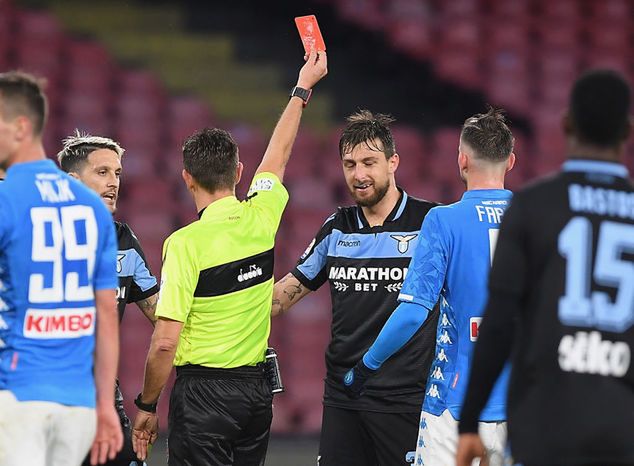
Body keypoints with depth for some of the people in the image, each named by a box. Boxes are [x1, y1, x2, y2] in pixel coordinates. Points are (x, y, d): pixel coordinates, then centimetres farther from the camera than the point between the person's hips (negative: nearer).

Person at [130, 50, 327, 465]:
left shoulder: (186, 243, -14)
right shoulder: (261, 217, 2)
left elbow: (165, 342, -16)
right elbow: (278, 154, 23)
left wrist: (147, 406, -4)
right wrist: (303, 88, 39)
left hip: (203, 391, -6)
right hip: (257, 388, 6)